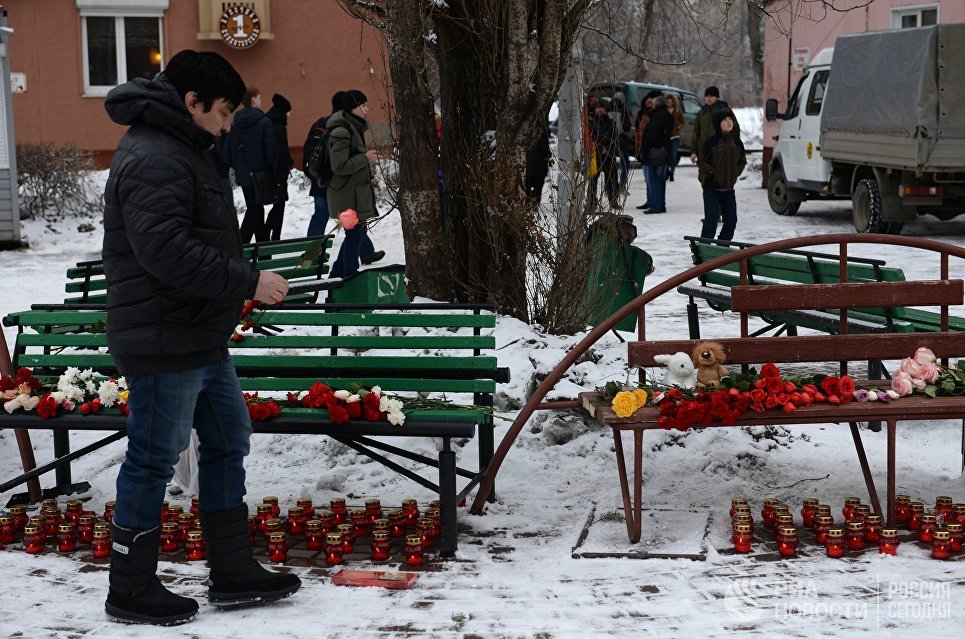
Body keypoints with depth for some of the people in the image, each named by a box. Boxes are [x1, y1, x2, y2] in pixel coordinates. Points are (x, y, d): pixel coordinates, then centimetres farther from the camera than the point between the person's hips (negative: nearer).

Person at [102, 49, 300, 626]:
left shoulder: (180, 151, 18)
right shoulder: (153, 160, -17)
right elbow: (165, 249, -28)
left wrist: (240, 287, 14)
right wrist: (247, 281, -23)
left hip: (202, 340, 11)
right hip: (164, 344, -11)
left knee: (228, 443, 16)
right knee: (154, 460, -1)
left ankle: (233, 572, 26)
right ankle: (131, 590, 11)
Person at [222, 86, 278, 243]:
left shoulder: (235, 124, 4)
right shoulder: (264, 122, -13)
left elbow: (227, 148, 7)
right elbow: (271, 148, -15)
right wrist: (271, 168, 0)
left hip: (242, 174, 6)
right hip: (260, 174, -6)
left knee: (255, 208, 16)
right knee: (254, 209, -1)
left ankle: (262, 243, 23)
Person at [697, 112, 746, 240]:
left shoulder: (736, 141, 4)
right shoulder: (712, 141, -10)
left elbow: (742, 161, 16)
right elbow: (701, 161, -7)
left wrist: (735, 173, 1)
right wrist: (713, 172, -14)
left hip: (728, 187, 5)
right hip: (712, 187, -5)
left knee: (731, 219, 8)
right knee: (711, 220, -6)